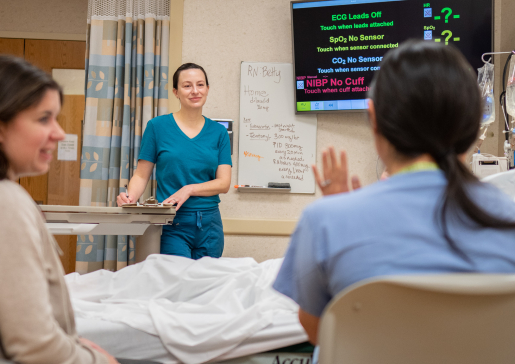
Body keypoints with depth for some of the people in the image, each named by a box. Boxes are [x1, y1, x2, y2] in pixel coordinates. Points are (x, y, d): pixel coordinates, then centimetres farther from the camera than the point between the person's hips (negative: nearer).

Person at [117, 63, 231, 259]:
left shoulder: (218, 132, 8)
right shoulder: (158, 126, 2)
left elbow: (224, 182, 1)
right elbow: (141, 175, 2)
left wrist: (189, 189, -13)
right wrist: (130, 197, -18)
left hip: (210, 224, 3)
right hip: (172, 226, -3)